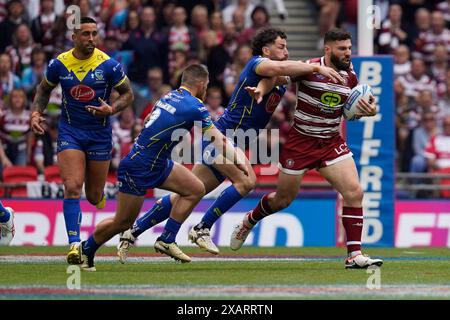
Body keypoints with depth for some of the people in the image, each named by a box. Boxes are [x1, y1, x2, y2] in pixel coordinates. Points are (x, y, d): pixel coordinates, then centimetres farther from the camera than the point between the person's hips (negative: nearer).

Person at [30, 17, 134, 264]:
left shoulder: (109, 65, -10)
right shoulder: (58, 64, -5)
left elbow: (127, 94, 0)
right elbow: (44, 89, 14)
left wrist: (111, 109, -19)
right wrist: (36, 112, -2)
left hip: (100, 134, 0)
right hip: (70, 132, 0)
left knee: (94, 196, 8)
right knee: (72, 187, -17)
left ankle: (99, 195, 47)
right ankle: (74, 244, -16)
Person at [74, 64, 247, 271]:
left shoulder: (169, 96, 4)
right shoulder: (195, 107, -19)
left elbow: (148, 120, 17)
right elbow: (219, 142, -14)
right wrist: (238, 162, -1)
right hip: (138, 169, -9)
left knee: (195, 189, 5)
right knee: (123, 223, 3)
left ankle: (166, 240, 8)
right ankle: (86, 249, 25)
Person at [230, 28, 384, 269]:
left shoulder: (350, 76, 1)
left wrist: (367, 111, -7)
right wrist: (262, 88, -25)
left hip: (331, 143, 4)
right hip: (299, 143, -4)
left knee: (354, 193, -14)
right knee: (283, 199, 10)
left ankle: (354, 255, -10)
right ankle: (249, 221, 43)